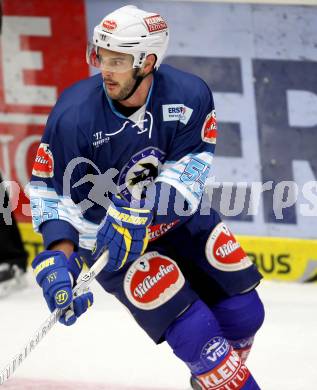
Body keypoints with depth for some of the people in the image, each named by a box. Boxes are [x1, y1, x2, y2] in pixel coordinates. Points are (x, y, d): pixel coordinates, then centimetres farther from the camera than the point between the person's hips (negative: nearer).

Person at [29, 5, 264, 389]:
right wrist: (59, 256, -33)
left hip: (177, 215, 4)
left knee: (243, 312, 7)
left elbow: (186, 175, -24)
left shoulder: (189, 96, -21)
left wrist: (137, 216, -39)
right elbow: (52, 191, -19)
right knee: (192, 329, -16)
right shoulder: (73, 115, -25)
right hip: (107, 234, -3)